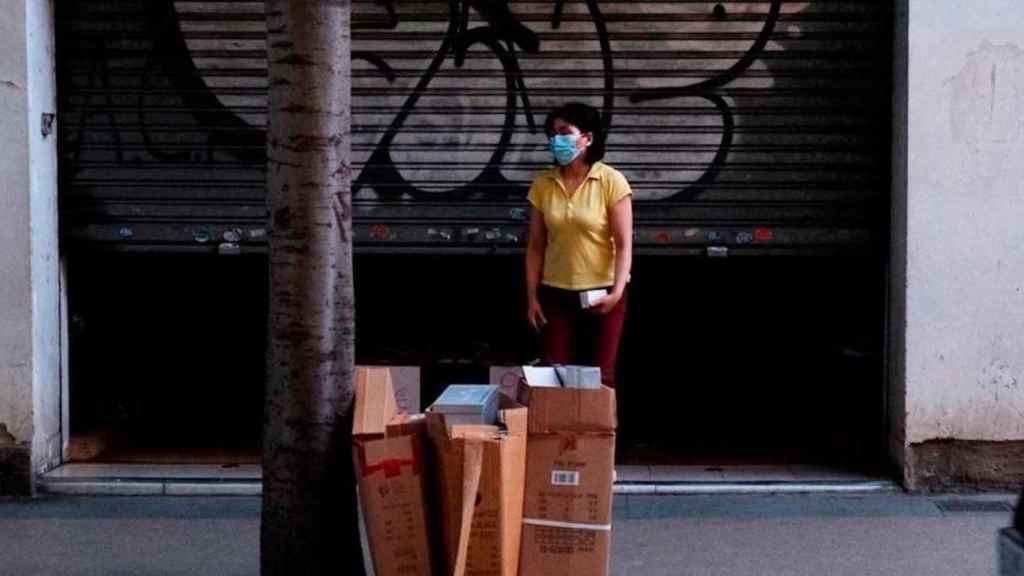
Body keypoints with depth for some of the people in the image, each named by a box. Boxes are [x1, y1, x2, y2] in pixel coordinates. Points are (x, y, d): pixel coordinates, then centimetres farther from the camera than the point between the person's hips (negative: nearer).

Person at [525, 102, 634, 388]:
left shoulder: (611, 181, -9)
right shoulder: (543, 184, 1)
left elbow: (624, 244, -11)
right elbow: (536, 246, 6)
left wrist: (617, 292, -22)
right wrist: (532, 296, 2)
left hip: (602, 293, -3)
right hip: (556, 294, 3)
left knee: (599, 377, 5)